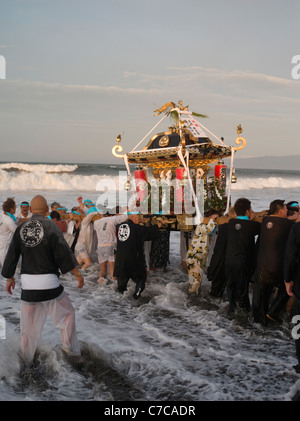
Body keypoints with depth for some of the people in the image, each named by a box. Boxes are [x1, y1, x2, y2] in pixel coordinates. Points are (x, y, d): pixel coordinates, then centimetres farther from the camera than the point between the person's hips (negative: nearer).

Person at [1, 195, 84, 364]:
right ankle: (71, 349, 23)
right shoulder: (50, 226, -9)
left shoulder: (21, 228, 3)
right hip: (49, 282, -3)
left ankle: (27, 358, 28)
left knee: (29, 321, 16)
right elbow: (63, 253, -10)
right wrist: (78, 274, -2)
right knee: (67, 313, 17)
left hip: (28, 283, 4)